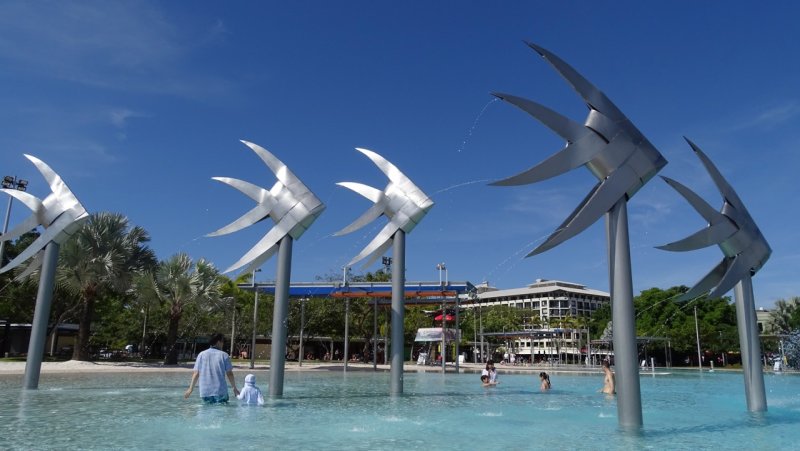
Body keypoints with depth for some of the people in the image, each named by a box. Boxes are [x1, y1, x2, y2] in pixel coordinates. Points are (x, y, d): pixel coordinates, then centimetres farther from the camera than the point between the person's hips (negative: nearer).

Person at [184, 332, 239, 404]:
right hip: (220, 391, -3)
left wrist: (190, 389, 11)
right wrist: (235, 388, 7)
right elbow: (229, 374, -2)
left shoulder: (201, 354, 6)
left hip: (205, 391, 3)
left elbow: (196, 374, 3)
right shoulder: (224, 355, -1)